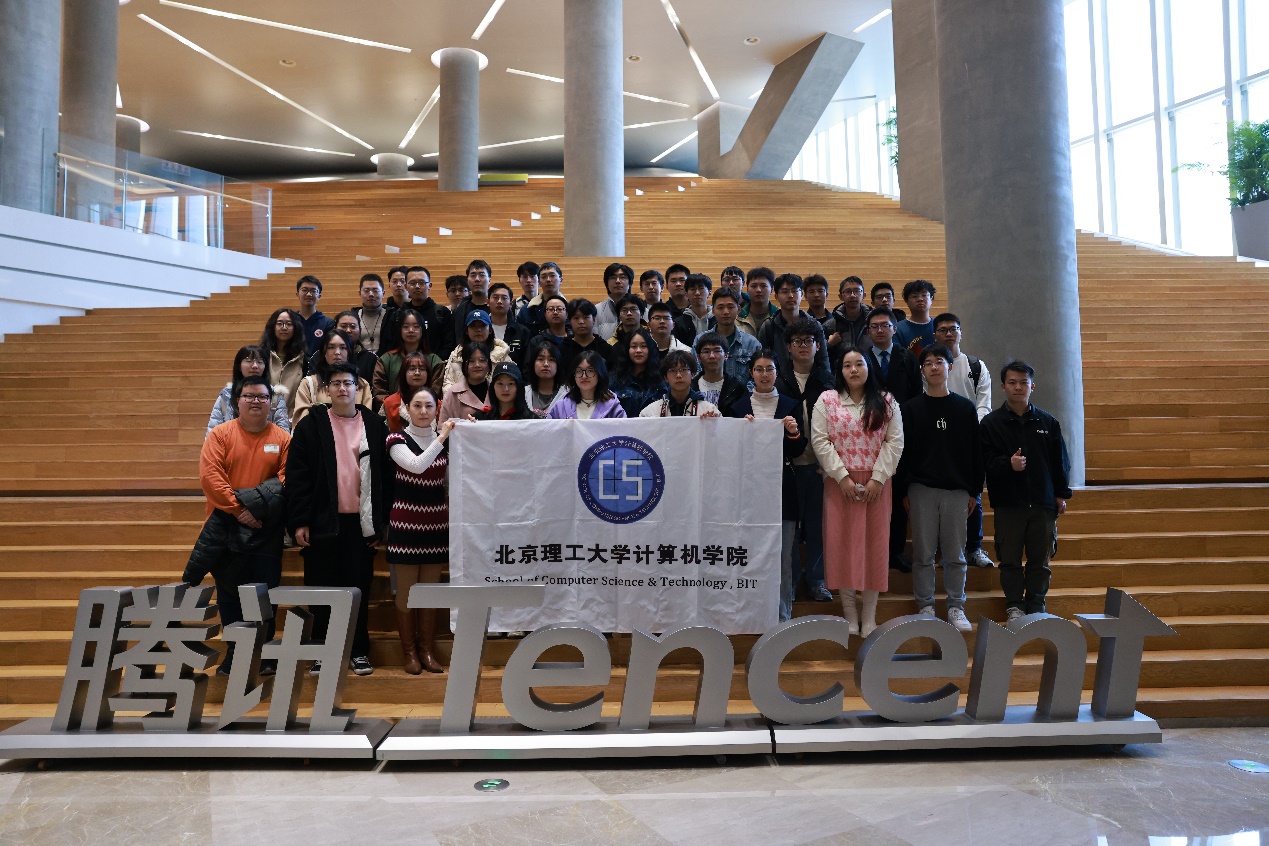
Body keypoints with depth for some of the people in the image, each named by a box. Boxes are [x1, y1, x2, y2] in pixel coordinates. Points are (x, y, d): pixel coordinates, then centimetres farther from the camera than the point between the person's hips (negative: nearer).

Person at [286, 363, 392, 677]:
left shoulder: (374, 425, 5)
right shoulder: (311, 425, 1)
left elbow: (385, 475, 5)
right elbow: (296, 475, -3)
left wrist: (382, 520, 2)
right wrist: (299, 521, -9)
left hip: (361, 521, 1)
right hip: (323, 521, -1)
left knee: (359, 589, 8)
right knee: (321, 589, 7)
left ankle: (359, 651, 20)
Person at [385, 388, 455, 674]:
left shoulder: (447, 440, 7)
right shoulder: (397, 440, -5)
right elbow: (416, 465, -22)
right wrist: (441, 438, -21)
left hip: (436, 522, 3)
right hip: (406, 522, -3)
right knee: (406, 591, 3)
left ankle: (427, 650, 19)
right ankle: (409, 652, 15)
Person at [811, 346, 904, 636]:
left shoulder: (886, 402, 7)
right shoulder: (827, 400, 3)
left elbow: (894, 441, 0)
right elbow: (820, 441, -4)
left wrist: (878, 478, -10)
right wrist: (842, 477, -11)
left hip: (877, 483, 1)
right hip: (839, 483, -1)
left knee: (875, 543, 3)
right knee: (841, 542, 0)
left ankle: (869, 615, 13)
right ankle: (849, 613, 11)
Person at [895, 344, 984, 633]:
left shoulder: (965, 408, 7)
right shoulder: (911, 408, 4)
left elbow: (975, 451, 8)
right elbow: (903, 451, 3)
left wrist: (974, 490, 4)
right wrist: (903, 492, -1)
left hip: (957, 490, 1)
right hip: (921, 490, -1)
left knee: (955, 554, 6)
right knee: (923, 553, 3)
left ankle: (956, 608, 16)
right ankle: (925, 608, 12)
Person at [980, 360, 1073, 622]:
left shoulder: (1048, 422, 6)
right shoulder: (991, 423, -1)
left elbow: (1061, 461, 10)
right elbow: (987, 461, -6)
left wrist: (1062, 494, 8)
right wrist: (1008, 464, -24)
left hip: (1043, 502, 2)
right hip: (1008, 502, -2)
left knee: (1040, 559, 8)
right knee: (1010, 559, 2)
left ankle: (1036, 607, 20)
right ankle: (1014, 606, 14)